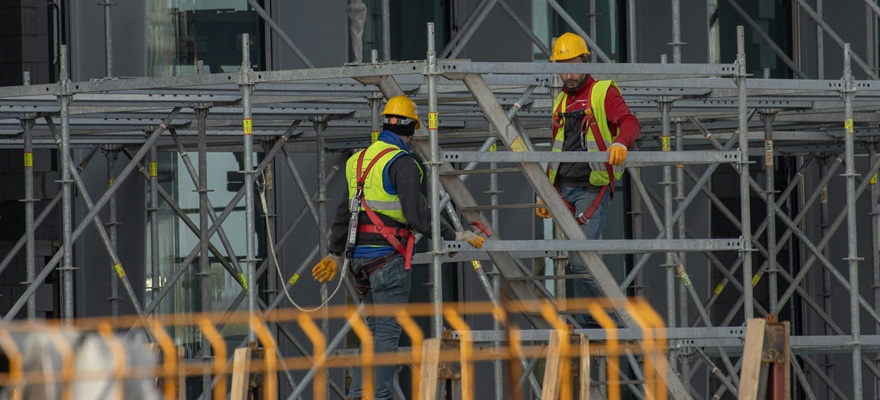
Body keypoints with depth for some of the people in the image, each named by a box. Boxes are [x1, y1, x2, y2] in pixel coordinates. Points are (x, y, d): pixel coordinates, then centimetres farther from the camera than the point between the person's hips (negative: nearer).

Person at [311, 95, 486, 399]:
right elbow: (418, 215, -20)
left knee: (374, 328, 15)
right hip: (388, 257, -8)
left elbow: (345, 210, 21)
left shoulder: (359, 160, 13)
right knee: (388, 331, -3)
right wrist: (456, 237, -14)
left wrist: (335, 254, 29)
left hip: (360, 257, 8)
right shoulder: (401, 163, -12)